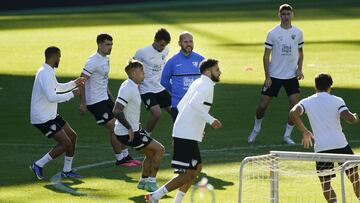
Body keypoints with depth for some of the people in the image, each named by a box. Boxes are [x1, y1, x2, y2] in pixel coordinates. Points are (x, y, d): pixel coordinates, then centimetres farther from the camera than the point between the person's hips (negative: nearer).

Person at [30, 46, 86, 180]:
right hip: (43, 118, -10)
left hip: (51, 115, 10)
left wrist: (74, 83, 24)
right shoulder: (45, 74, -22)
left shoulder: (48, 72, 12)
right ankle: (38, 165, -2)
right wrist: (71, 94, -20)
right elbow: (51, 97, -30)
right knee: (66, 143, -12)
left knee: (72, 136, 11)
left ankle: (67, 170, 20)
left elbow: (57, 87, 32)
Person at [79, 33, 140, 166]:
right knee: (114, 128, -8)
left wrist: (111, 97, 22)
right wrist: (83, 103, -21)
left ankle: (125, 156, 21)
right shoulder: (93, 61, -19)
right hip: (95, 102, -9)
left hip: (105, 99, 9)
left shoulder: (105, 59, 9)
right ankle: (120, 159, 4)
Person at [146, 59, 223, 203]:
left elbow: (181, 106, 24)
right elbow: (195, 103, -28)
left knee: (197, 168, 18)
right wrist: (211, 120, -28)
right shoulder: (206, 85, -11)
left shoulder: (197, 83, 19)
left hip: (181, 133, 10)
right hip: (186, 136, -10)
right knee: (189, 174, -8)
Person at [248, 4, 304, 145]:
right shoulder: (272, 33, -6)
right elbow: (266, 56, -4)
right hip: (274, 75, -2)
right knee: (263, 105, 1)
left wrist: (299, 68, -2)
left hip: (291, 75, 2)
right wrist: (267, 77, -10)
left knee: (295, 105, -9)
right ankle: (256, 129, 27)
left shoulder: (298, 32, 2)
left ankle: (287, 135, 5)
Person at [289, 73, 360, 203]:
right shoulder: (336, 101, 0)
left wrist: (305, 132, 2)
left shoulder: (307, 102, 6)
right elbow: (349, 118, -13)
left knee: (326, 184, 7)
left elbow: (293, 113, -11)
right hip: (341, 144, 0)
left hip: (321, 148, 0)